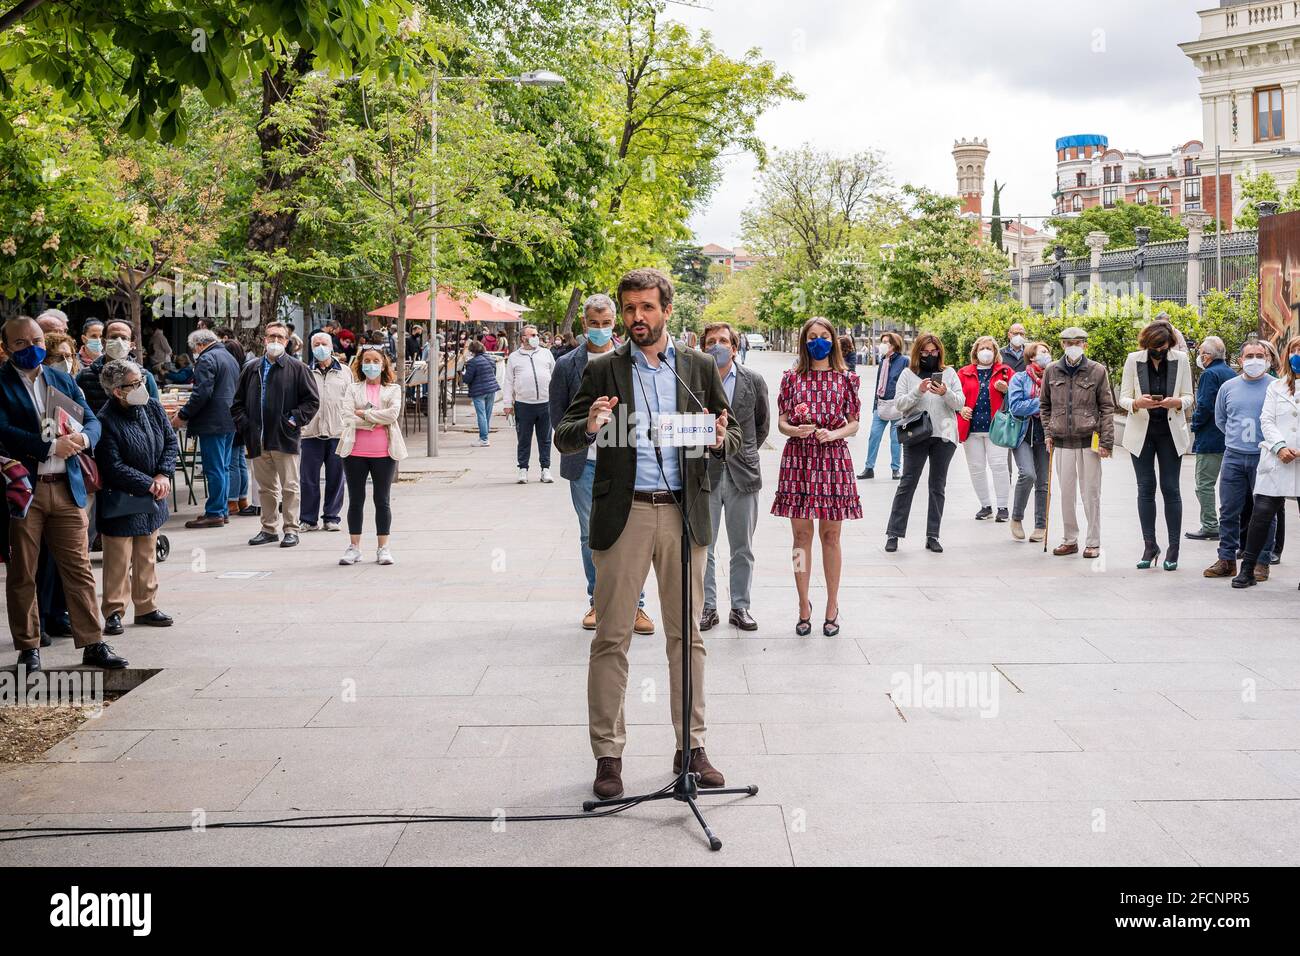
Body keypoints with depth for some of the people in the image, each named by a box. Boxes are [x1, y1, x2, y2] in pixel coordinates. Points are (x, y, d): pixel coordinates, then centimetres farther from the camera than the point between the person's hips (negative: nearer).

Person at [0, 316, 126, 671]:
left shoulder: (63, 380, 14)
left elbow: (93, 421, 10)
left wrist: (82, 438, -13)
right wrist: (51, 446, -21)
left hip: (67, 488, 4)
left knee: (79, 569, 5)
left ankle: (92, 644, 10)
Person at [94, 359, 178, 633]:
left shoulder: (152, 408, 0)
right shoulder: (106, 421, -20)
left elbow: (171, 442, 7)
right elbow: (114, 467, -20)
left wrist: (164, 475, -8)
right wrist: (150, 484, -17)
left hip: (151, 500, 6)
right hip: (121, 503, -6)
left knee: (147, 557, 15)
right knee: (118, 560, -1)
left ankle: (146, 607, 25)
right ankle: (114, 612, 10)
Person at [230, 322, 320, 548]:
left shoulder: (296, 368, 0)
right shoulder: (251, 370, 12)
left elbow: (312, 400, -2)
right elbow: (238, 402, 17)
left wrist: (296, 420, -9)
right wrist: (243, 423, 4)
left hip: (285, 439, -4)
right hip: (258, 440, 4)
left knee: (289, 487, -1)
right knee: (266, 487, 12)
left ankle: (291, 530, 5)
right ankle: (269, 529, 21)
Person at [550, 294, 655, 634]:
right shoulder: (567, 365, 3)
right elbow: (557, 415, 5)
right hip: (585, 463, 1)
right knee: (590, 537, 9)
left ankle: (635, 605, 5)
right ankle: (597, 602, 20)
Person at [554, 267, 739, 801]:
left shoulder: (699, 368, 9)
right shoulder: (603, 371, 6)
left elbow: (734, 441, 12)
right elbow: (564, 440, 3)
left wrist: (720, 439, -12)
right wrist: (589, 426, -20)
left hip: (683, 513, 1)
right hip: (624, 515, -1)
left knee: (687, 636, 8)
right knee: (611, 639, 0)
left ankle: (691, 747, 17)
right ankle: (608, 754, 8)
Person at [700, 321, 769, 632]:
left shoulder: (753, 382, 2)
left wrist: (745, 453, 11)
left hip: (742, 475, 2)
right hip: (704, 475, -1)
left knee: (742, 549, 9)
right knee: (702, 548, 4)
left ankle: (740, 607, 19)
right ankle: (707, 607, 15)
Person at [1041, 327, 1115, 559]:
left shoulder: (1098, 371, 0)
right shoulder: (1052, 371, 8)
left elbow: (1107, 408, 0)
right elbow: (1044, 405, 17)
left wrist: (1107, 441, -6)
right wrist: (1049, 433, 6)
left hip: (1089, 440, -3)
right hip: (1062, 441, 3)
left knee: (1091, 493, 2)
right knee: (1066, 493, 7)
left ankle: (1093, 542, 10)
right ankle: (1070, 540, 18)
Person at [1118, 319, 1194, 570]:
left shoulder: (1181, 359, -1)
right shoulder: (1133, 360, -2)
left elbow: (1188, 397, 3)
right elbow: (1123, 398, 0)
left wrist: (1176, 402, -20)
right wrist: (1138, 403, -23)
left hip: (1171, 432, 0)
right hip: (1141, 432, 1)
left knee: (1170, 488, 0)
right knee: (1145, 489, 3)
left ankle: (1173, 549, 5)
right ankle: (1149, 546, 12)